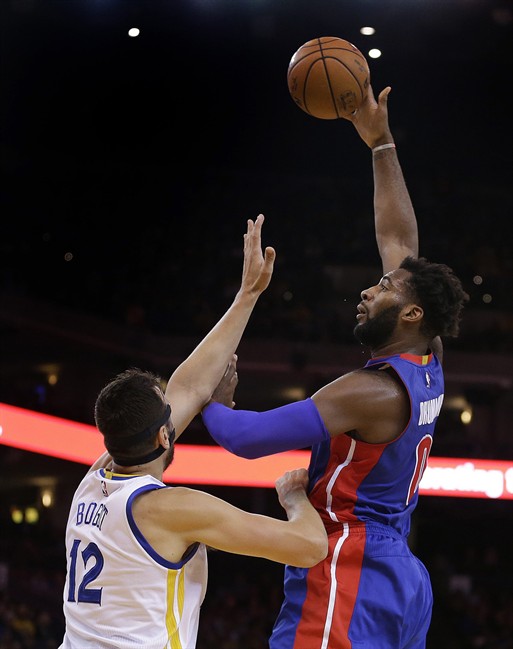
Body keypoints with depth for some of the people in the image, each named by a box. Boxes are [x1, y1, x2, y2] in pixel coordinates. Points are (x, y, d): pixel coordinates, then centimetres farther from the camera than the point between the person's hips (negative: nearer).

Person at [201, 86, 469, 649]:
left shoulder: (371, 391, -16)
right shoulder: (428, 363, 9)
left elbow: (247, 437, -19)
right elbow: (399, 239, 19)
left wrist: (212, 399, 2)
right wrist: (380, 143, 23)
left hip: (348, 572, -10)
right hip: (401, 576, 10)